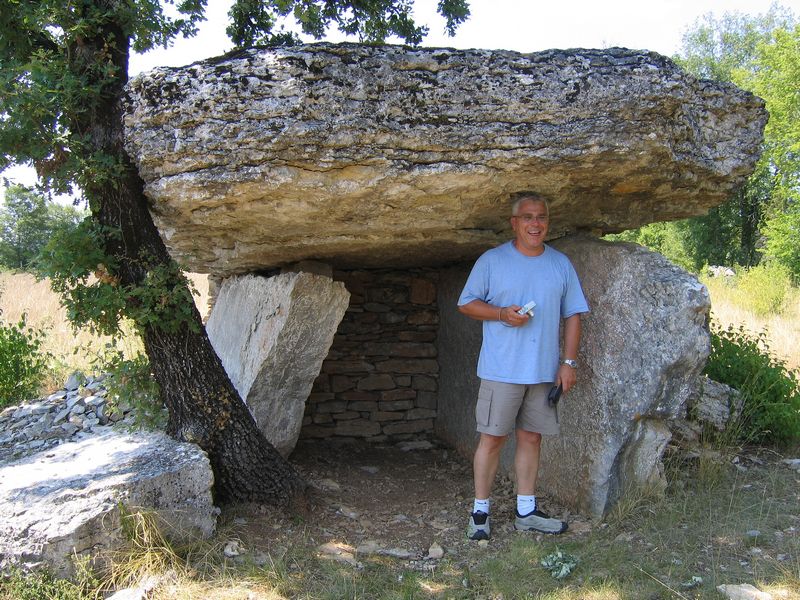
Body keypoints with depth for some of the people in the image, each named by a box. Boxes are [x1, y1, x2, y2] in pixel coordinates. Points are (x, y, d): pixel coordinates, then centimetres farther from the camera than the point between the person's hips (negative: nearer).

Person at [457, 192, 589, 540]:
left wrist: (569, 362, 3)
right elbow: (466, 304, 3)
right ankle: (480, 512, 11)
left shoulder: (561, 264, 10)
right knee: (492, 438, 0)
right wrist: (502, 314, -14)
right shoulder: (492, 261, 0)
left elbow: (572, 316, 11)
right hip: (502, 369, -3)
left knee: (531, 438, 9)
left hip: (544, 371, 3)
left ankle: (526, 512, 20)